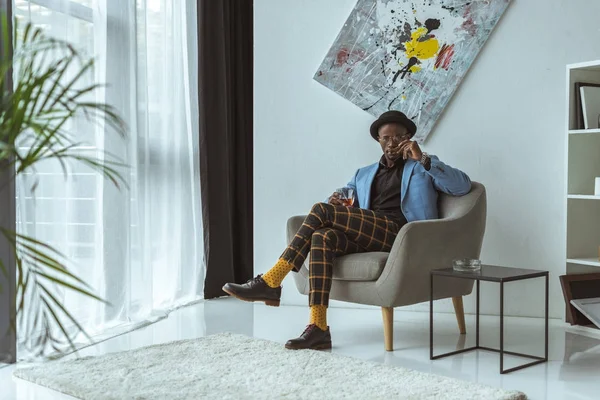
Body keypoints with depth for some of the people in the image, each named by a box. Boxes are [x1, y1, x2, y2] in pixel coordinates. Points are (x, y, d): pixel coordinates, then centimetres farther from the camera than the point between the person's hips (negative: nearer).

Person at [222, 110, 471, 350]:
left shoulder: (423, 166, 17)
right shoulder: (364, 174, 31)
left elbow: (463, 186, 2)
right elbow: (344, 195, 23)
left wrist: (423, 158, -6)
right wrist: (336, 200, -3)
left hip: (399, 233, -5)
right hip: (367, 237, 5)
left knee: (322, 211, -21)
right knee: (323, 237, -29)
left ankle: (270, 283, -20)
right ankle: (318, 328, -34)